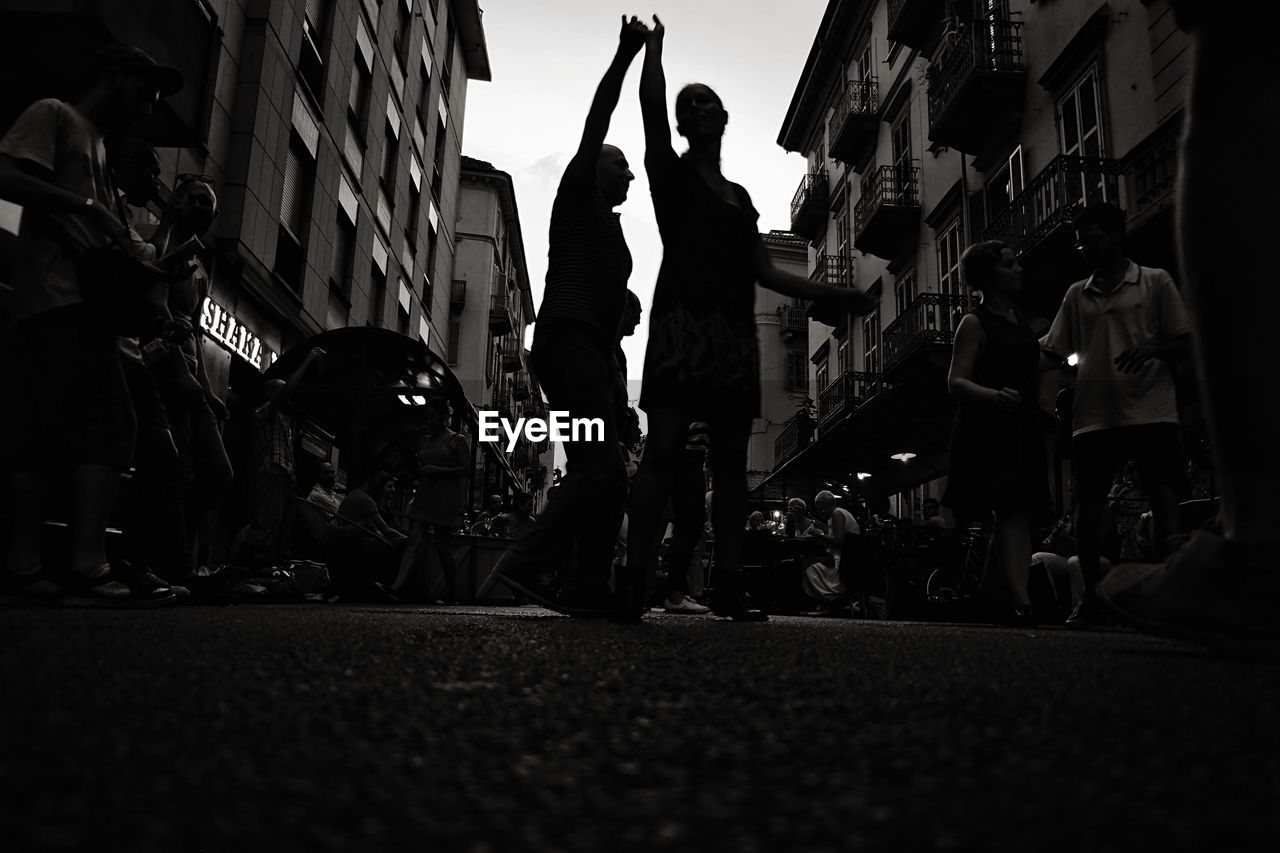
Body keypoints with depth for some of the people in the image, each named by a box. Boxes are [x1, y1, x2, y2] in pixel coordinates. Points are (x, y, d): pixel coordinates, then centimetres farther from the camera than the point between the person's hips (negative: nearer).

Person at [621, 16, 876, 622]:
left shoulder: (739, 197, 27)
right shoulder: (671, 173, 13)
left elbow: (766, 273, 20)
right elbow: (651, 103, -4)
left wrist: (835, 295, 15)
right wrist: (654, 41, 7)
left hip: (734, 330, 6)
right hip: (683, 319, -5)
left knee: (731, 461, -2)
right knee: (664, 448, -17)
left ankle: (728, 585, -1)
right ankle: (635, 578, -19)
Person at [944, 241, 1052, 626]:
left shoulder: (1019, 320, 21)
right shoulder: (975, 323, -2)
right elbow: (956, 382, -13)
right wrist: (993, 395, -30)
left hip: (1022, 428, 8)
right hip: (988, 429, -8)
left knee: (1016, 514, 7)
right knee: (1014, 510, -22)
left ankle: (989, 595, 18)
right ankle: (1020, 601, -29)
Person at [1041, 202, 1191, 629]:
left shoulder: (1156, 282, 7)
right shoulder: (1077, 295, 16)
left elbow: (1186, 342, 4)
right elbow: (1053, 351, 13)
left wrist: (1153, 348, -16)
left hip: (1150, 409, -3)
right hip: (1095, 413, 3)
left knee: (1162, 495, -8)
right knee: (1089, 501, 0)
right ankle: (1091, 596, 7)